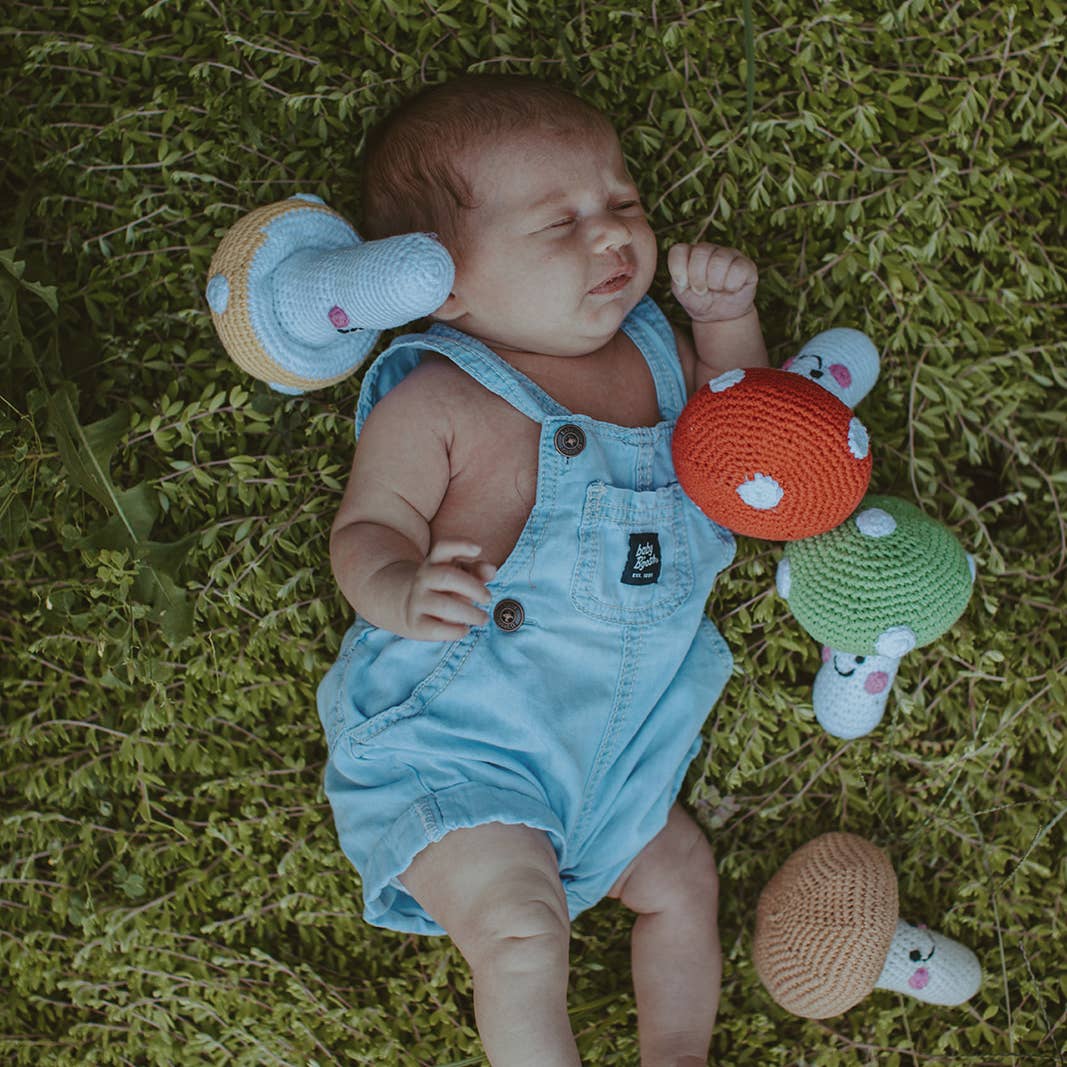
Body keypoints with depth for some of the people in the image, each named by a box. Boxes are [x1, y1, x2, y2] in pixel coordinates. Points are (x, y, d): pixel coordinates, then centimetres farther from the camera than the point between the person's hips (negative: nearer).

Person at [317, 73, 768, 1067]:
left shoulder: (649, 352, 7)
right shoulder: (434, 401, -14)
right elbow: (365, 530, -17)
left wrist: (725, 316, 5)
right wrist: (402, 592, -41)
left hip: (611, 741, 7)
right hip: (447, 748, -7)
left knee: (679, 874, 15)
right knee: (519, 929, -19)